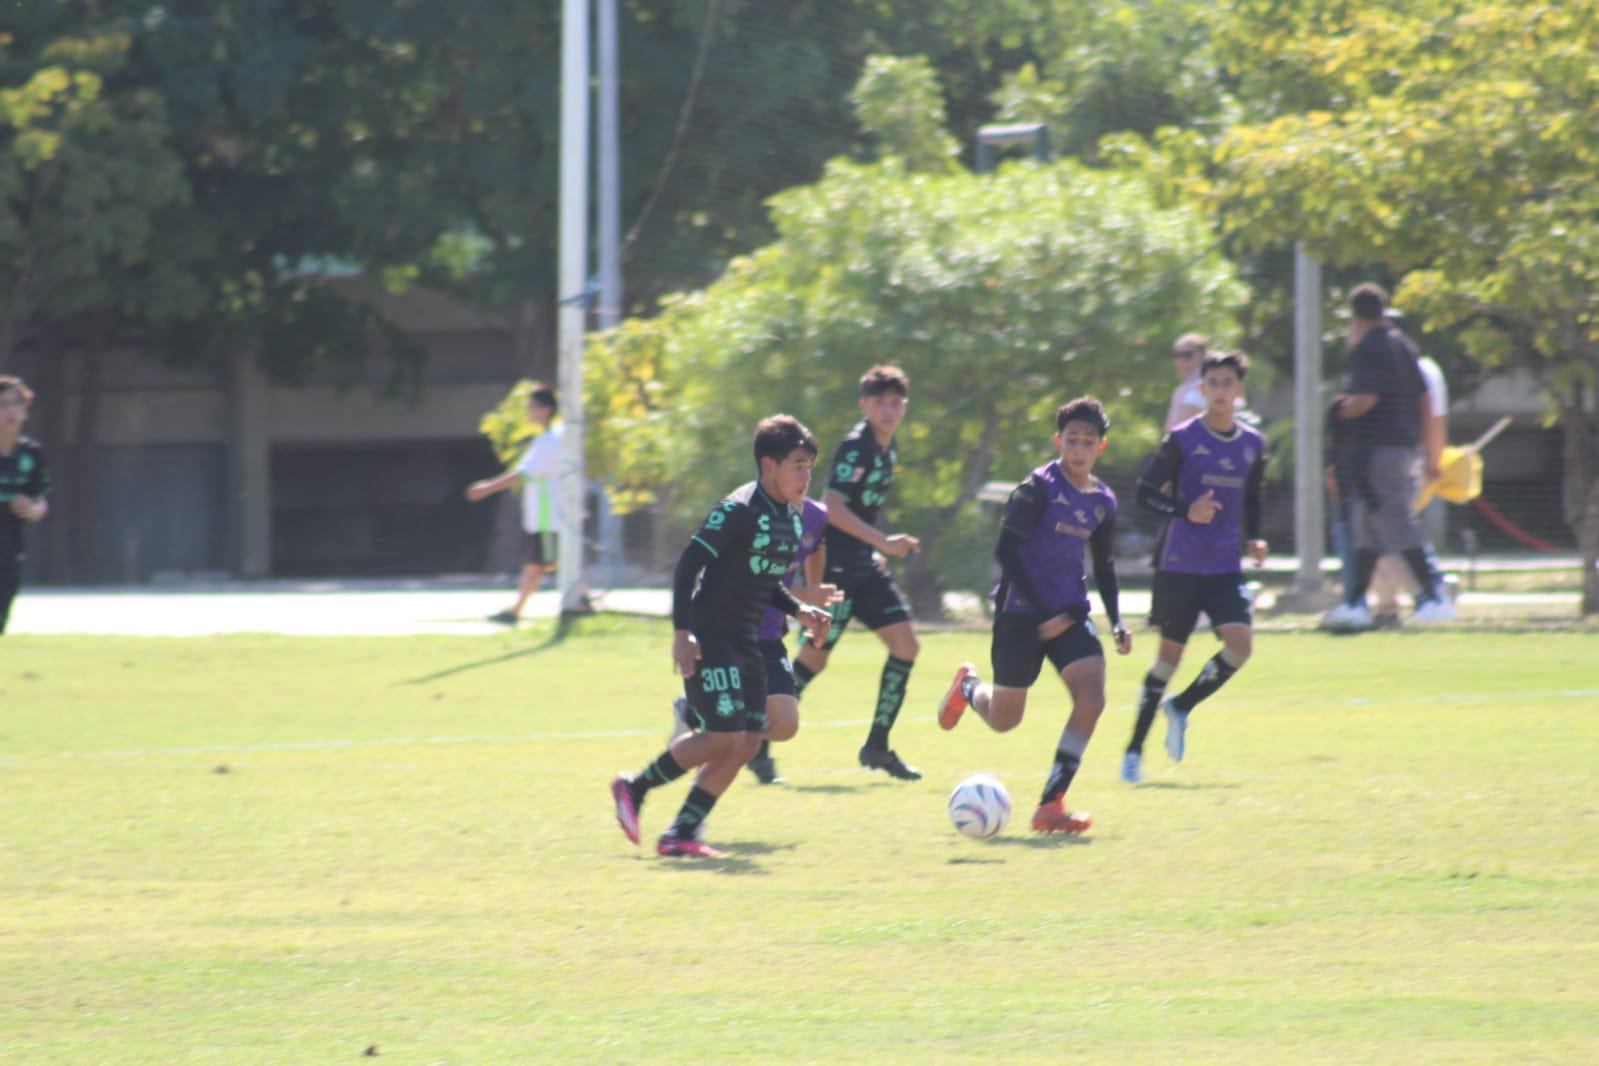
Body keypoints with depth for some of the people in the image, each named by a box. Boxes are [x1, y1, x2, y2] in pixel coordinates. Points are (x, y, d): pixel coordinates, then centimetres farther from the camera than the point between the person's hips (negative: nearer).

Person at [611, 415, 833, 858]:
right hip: (709, 639, -9)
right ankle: (634, 788, 6)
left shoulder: (792, 519, 11)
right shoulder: (740, 509, -16)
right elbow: (689, 564, -18)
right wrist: (682, 633, -24)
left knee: (747, 742, 1)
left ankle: (681, 834, 7)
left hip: (744, 642, 9)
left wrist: (800, 611, 8)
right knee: (724, 737, -13)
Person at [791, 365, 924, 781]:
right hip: (835, 566, -9)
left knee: (905, 644, 0)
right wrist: (884, 542, -23)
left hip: (864, 567, 9)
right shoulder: (856, 447, -16)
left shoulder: (886, 449, 12)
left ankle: (877, 747, 6)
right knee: (814, 656, -5)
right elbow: (833, 508, -23)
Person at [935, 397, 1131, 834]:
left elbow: (1105, 566, 20)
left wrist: (1116, 621, 7)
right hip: (1022, 612, -5)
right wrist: (1044, 614, -20)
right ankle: (968, 685, 46)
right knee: (1003, 720, 7)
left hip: (1069, 613, 5)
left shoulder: (1102, 502, 6)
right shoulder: (1039, 487, -13)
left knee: (1091, 697, -18)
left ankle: (1051, 805, -13)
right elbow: (1007, 550, -16)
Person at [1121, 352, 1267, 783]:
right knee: (1171, 652, 1)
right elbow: (1146, 493, -5)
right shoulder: (1182, 439, -6)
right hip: (1180, 566, -4)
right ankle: (1135, 749, 14)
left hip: (1226, 569, 4)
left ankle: (1181, 707, 9)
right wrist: (1185, 512, -22)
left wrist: (1252, 538, 7)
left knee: (1240, 644, -16)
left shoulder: (1253, 444, 7)